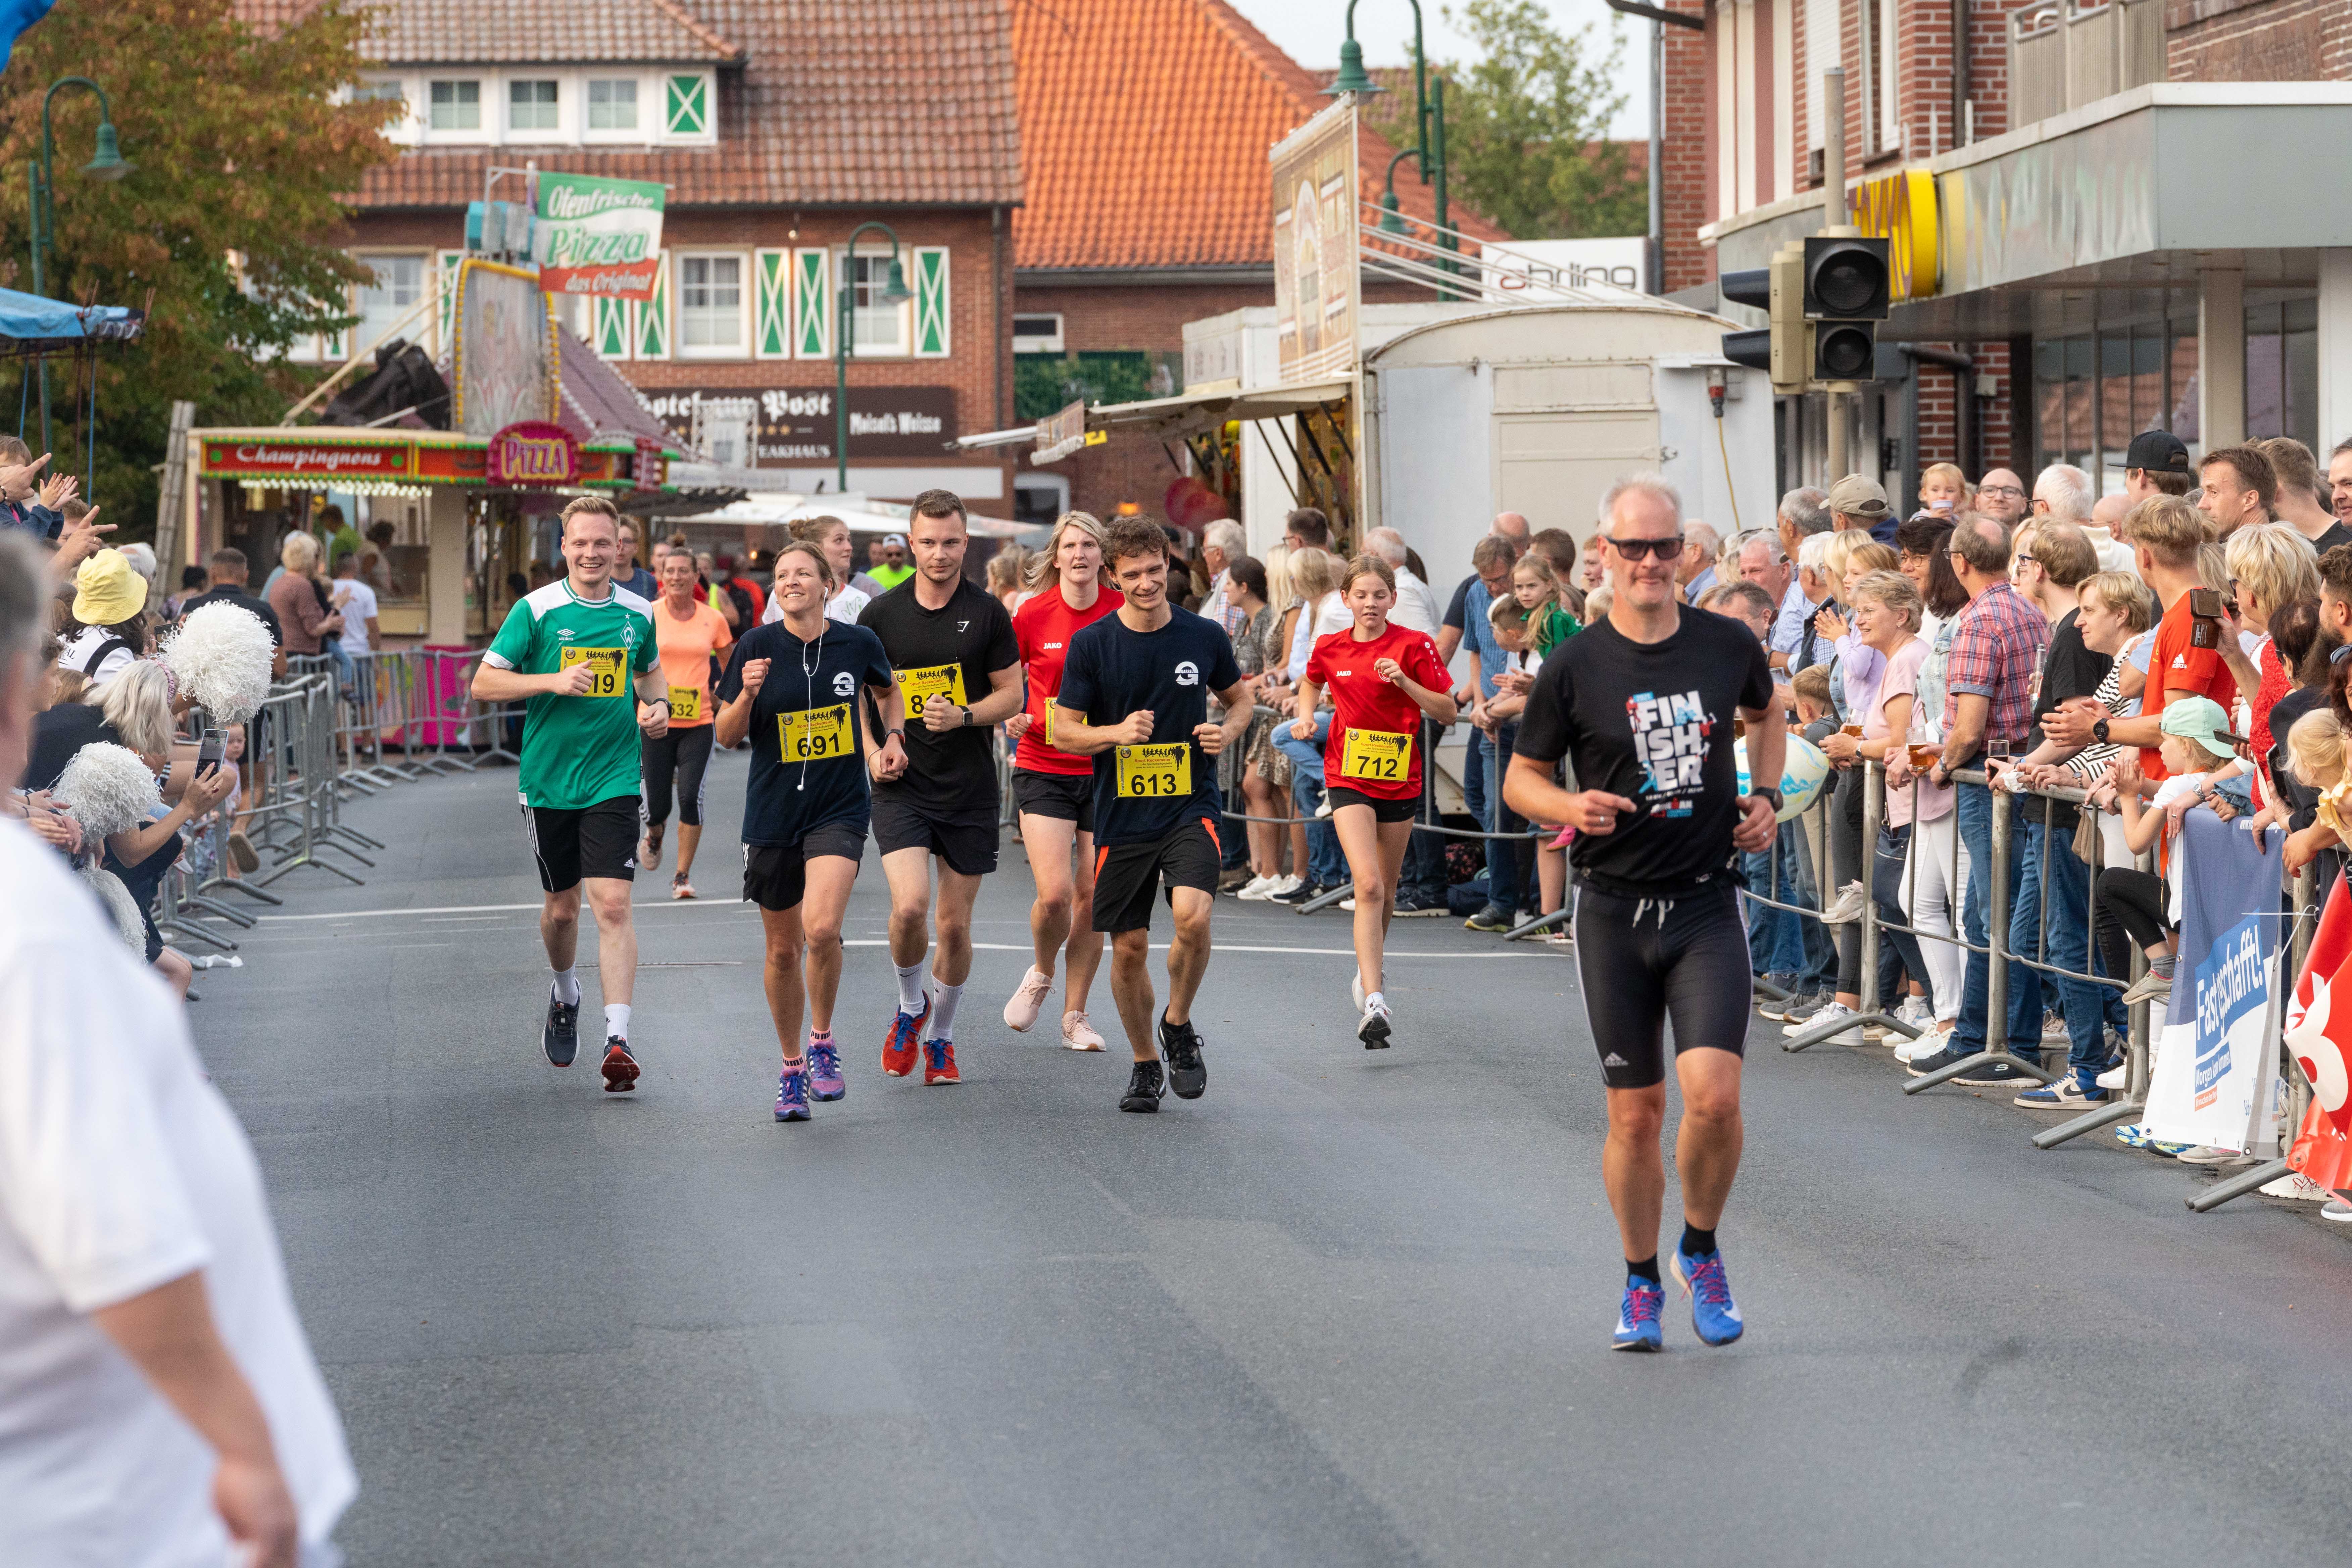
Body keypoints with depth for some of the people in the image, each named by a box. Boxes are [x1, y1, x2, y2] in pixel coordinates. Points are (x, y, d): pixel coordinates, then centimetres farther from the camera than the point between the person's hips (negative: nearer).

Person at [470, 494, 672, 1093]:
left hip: (614, 780, 0)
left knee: (613, 904, -13)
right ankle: (564, 993, 42)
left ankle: (618, 1038, -17)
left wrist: (657, 706, 2)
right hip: (547, 780, 0)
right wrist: (555, 682, -18)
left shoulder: (638, 614, 4)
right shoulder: (536, 610, -6)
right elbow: (484, 683, -6)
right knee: (561, 907, 12)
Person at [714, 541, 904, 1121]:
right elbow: (727, 735, -2)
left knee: (821, 928, -23)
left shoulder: (859, 643, -2)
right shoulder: (757, 646, -5)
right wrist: (747, 695, -20)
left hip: (840, 809, -1)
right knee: (783, 948, 9)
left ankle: (822, 1042, 0)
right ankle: (791, 1067, 27)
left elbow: (887, 692, 21)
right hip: (774, 812, 1)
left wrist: (892, 738, 6)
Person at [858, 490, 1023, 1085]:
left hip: (970, 790, 1)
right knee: (910, 906, -19)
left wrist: (963, 716, -14)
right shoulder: (881, 614, 1)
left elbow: (1012, 696, 4)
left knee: (955, 925, 5)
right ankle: (910, 1006, 8)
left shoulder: (987, 614, -1)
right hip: (901, 786, -1)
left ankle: (940, 1036, 26)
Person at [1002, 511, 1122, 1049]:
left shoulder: (1123, 612, -2)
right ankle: (1042, 974, 18)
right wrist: (1013, 717, -12)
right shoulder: (1034, 615, -5)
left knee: (1092, 897, 2)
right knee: (1054, 893, -13)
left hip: (1106, 769, 1)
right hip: (1044, 768, -1)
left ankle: (1075, 1014, 16)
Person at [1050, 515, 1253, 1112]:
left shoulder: (1204, 636, 0)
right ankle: (1146, 1065, 25)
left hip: (1191, 806, 0)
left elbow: (1239, 698, 17)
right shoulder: (1092, 644, -4)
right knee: (1128, 946, 4)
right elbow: (1062, 731, 0)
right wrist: (1116, 733, -19)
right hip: (1121, 814, 1)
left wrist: (1228, 731, -5)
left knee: (1193, 916, -23)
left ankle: (1178, 1025, 4)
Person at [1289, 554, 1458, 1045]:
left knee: (1386, 893, 13)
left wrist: (1405, 682, -20)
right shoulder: (1330, 649, 1)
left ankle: (1369, 969, 41)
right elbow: (1312, 683, 25)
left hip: (1400, 779, 1)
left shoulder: (1414, 646, -6)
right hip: (1349, 778, -1)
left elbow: (1447, 713, -7)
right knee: (1368, 885, -18)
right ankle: (1374, 1004, -26)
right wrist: (1306, 714, 5)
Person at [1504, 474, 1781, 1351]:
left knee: (1713, 1095, -14)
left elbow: (1766, 712, 24)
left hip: (1707, 906, 0)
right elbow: (1522, 778, 4)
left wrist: (1765, 797, 10)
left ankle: (1702, 1251, 12)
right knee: (1635, 1111, 6)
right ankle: (1642, 1283, 24)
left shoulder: (1729, 646, 1)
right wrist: (1572, 807, -16)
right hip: (1614, 909, 0)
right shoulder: (1575, 668, -5)